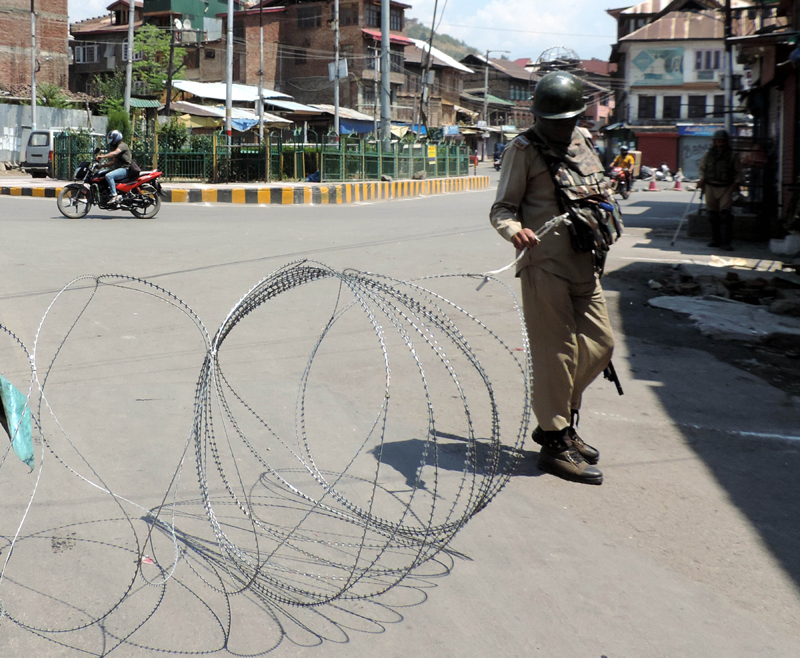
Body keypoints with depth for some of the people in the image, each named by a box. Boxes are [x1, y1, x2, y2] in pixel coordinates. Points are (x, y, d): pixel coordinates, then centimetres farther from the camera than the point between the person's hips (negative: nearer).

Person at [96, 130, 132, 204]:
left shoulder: (122, 145, -8)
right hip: (118, 168, 11)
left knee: (108, 176, -33)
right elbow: (114, 162, 25)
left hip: (125, 169, -11)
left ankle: (114, 196, -38)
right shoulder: (117, 147, 25)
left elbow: (114, 153, -27)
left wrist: (102, 156, -31)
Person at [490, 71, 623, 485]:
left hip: (583, 262, 7)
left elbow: (602, 191, 31)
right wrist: (514, 230, -27)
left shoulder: (582, 144, 18)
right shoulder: (524, 149, -2)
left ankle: (559, 422, 26)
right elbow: (502, 208, -6)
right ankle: (555, 443, 3)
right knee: (556, 350, -6)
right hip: (545, 261, -7)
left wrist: (609, 218, 10)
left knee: (599, 344, 10)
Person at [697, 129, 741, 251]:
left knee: (725, 214, -12)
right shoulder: (708, 154, 9)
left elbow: (738, 171, 8)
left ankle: (725, 242, -13)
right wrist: (702, 179, 4)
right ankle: (716, 240, 17)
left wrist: (736, 183, -7)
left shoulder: (732, 155, 3)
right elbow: (702, 168, 20)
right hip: (710, 187, 3)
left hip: (726, 188, -3)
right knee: (713, 215, 6)